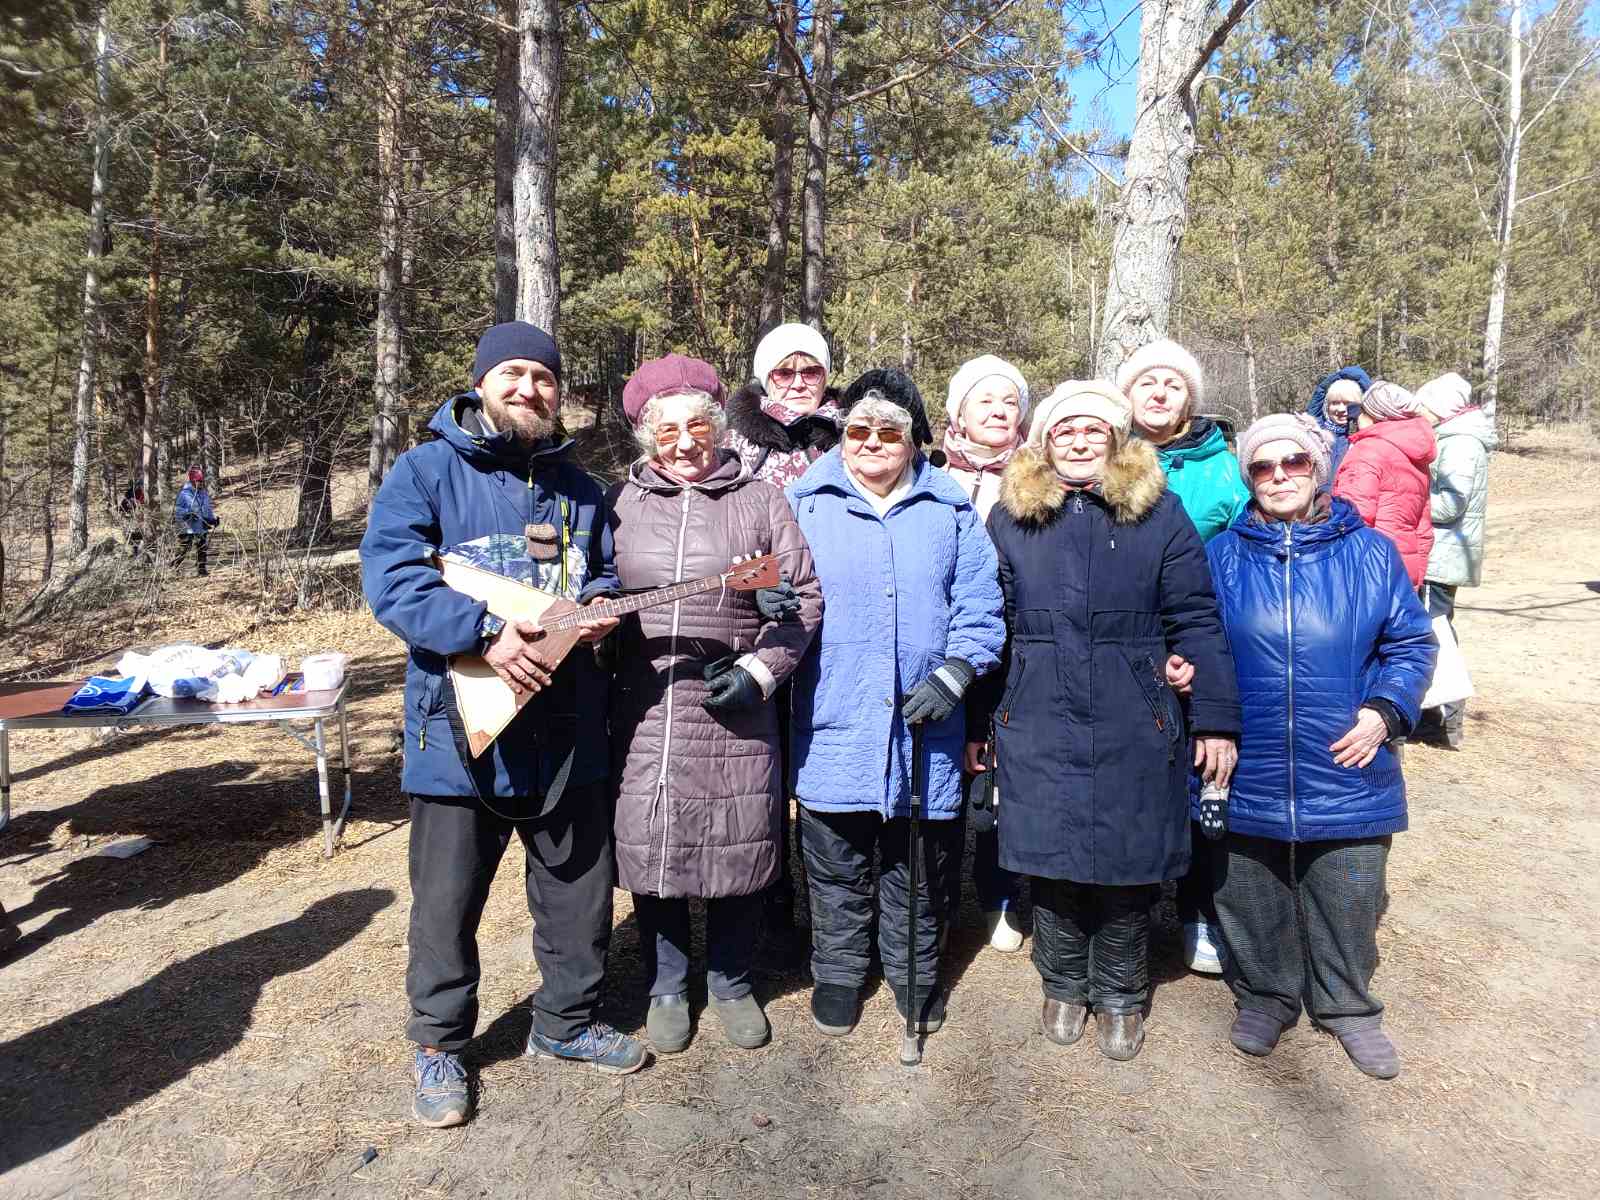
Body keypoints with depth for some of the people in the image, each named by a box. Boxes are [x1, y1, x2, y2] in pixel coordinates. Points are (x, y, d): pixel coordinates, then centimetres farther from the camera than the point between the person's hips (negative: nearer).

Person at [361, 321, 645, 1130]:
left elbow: (605, 576, 19)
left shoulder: (578, 487, 12)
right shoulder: (427, 471, -3)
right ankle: (439, 1046, 31)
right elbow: (389, 576, -15)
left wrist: (602, 609, -5)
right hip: (461, 725, -4)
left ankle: (566, 1022, 37)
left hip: (566, 729, 4)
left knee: (580, 889, 15)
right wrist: (487, 634, -26)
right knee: (447, 901, 8)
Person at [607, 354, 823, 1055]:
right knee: (651, 848, 9)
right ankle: (666, 985, 32)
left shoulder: (758, 501, 5)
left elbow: (804, 597, 3)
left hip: (735, 713, -1)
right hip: (643, 714, 1)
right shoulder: (621, 503, 9)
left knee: (738, 849, 9)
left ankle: (731, 982, 32)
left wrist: (758, 671, -8)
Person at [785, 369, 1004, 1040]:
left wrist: (952, 676, -9)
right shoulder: (805, 504, 4)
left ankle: (915, 972, 37)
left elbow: (978, 606, 3)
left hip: (924, 728, 1)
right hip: (832, 725, -1)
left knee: (918, 866, 15)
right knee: (836, 865, 12)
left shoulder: (950, 511, 7)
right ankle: (837, 972, 33)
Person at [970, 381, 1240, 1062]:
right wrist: (976, 720, 7)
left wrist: (1215, 719, -3)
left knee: (1128, 865, 9)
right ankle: (1063, 986, 33)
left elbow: (1196, 619, 0)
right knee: (1049, 860, 10)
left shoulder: (1159, 513, 1)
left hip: (1135, 728, -1)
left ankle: (1120, 995, 33)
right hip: (1038, 727, 1)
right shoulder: (1010, 519, 4)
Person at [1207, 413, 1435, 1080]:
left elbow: (1411, 644, 6)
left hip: (1345, 771, 0)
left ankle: (1346, 1005, 38)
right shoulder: (1221, 556, 0)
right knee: (1253, 899, 14)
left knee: (1348, 901, 13)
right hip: (1248, 774, 0)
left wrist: (1386, 710, -8)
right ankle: (1264, 994, 38)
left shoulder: (1370, 553, 0)